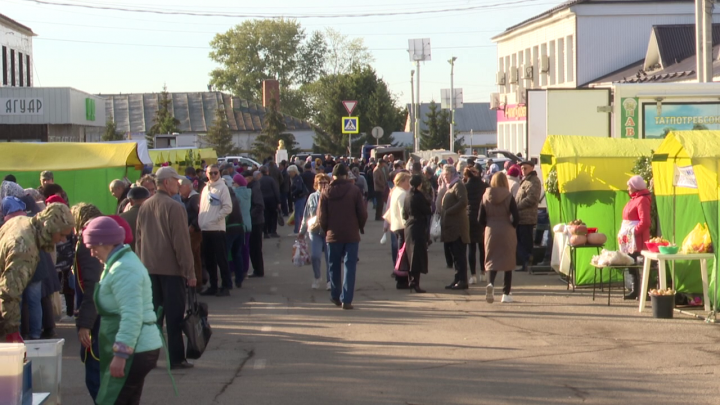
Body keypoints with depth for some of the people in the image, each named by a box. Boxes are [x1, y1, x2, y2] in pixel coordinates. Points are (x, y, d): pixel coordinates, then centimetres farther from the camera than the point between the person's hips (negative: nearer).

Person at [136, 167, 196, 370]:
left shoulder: (145, 207, 7)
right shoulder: (174, 207, -14)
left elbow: (139, 240, 13)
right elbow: (182, 242, -16)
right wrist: (190, 272, -13)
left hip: (149, 268, 6)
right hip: (171, 269, -6)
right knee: (174, 315, 0)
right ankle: (176, 358, 2)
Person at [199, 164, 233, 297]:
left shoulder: (222, 188, -5)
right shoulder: (205, 189, 16)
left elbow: (227, 208, -12)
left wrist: (213, 219, -15)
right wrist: (200, 221, 6)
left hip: (217, 229, -7)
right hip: (205, 230, 7)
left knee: (221, 259, -3)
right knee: (208, 260, 11)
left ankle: (226, 286, 2)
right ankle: (213, 286, 19)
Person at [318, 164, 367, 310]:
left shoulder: (326, 192, -3)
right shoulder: (354, 191, -7)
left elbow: (321, 216, -3)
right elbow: (363, 213, -7)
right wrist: (360, 227, 11)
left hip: (333, 235, 2)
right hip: (351, 235, -2)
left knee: (334, 267, 16)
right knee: (349, 267, 1)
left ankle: (335, 297, 24)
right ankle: (346, 300, -6)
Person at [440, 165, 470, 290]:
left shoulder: (458, 186, -8)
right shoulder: (449, 187, 21)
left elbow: (463, 202, -21)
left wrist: (448, 212, -19)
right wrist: (443, 215, 9)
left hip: (458, 227, -10)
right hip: (451, 226, 10)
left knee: (459, 255, -8)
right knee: (455, 255, 11)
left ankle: (462, 281, -7)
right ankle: (458, 280, 15)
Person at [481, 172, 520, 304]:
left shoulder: (486, 197, 0)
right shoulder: (508, 197, -7)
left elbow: (481, 220, -2)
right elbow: (516, 217, -12)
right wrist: (512, 227, 7)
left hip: (491, 233, 2)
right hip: (507, 233, -2)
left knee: (492, 260, 10)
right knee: (508, 263, 9)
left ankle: (491, 283, -19)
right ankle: (506, 294, 9)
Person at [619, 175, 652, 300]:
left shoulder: (642, 200, -12)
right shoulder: (634, 199, 17)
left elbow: (645, 222, -21)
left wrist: (635, 231, -19)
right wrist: (622, 233, 12)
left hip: (636, 239, -10)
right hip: (628, 238, 10)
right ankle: (635, 291, 18)